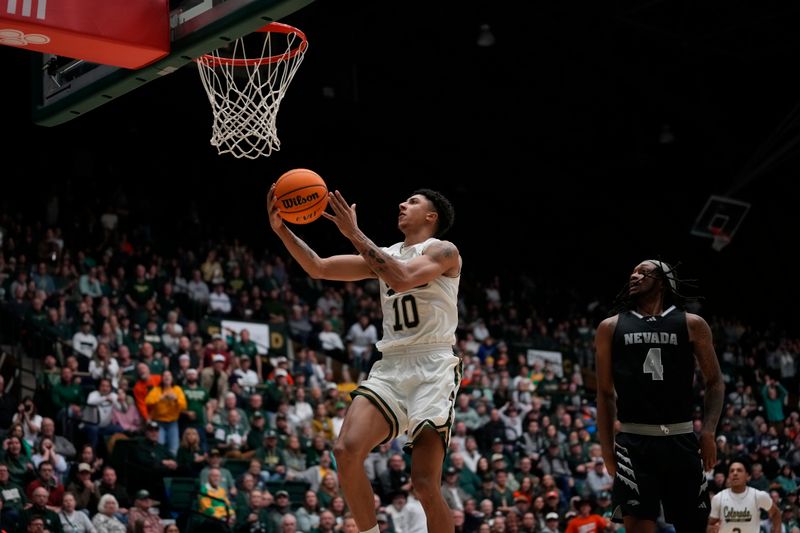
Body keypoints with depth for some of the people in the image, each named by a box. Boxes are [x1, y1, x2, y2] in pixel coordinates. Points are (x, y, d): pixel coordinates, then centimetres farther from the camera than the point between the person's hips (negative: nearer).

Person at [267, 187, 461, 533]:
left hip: (432, 367, -6)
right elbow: (318, 268, 14)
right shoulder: (383, 255, 19)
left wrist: (354, 233, -18)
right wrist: (281, 229, 1)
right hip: (390, 367, 6)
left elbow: (402, 280, -20)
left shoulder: (443, 251, 0)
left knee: (425, 484, -13)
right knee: (346, 451, -18)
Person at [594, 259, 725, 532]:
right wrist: (607, 447, 4)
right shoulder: (611, 327, 10)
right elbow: (605, 392, 12)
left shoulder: (691, 324, 8)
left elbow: (715, 382, 11)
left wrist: (708, 433, -3)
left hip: (681, 440, 1)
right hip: (634, 441, 0)